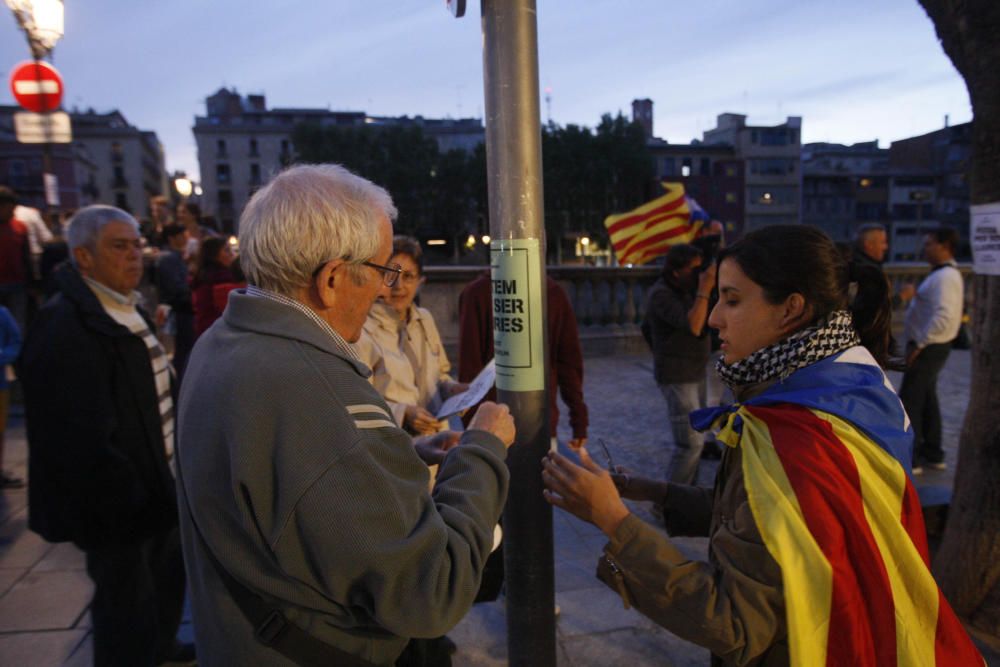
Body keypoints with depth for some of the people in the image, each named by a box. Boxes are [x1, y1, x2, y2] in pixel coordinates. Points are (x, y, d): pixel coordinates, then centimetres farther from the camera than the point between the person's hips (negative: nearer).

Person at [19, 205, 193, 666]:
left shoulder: (129, 312, 8)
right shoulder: (63, 327, -22)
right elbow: (82, 439, -26)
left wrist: (168, 466, 14)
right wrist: (130, 502, -21)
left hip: (153, 484, 10)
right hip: (118, 502, -10)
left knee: (168, 573, 27)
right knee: (127, 603, 8)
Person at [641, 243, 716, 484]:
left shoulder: (686, 291, 12)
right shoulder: (661, 295, -16)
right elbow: (693, 326, -27)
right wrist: (704, 290, -22)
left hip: (695, 373, 10)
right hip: (677, 376, -10)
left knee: (696, 439, 14)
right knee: (691, 442, -12)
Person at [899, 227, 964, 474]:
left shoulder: (945, 277, -18)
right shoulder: (942, 274, 15)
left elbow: (944, 317, -27)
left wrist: (919, 344, -22)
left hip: (929, 348, -11)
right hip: (931, 346, 11)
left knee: (909, 401, -7)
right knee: (927, 399, 18)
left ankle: (910, 460, -1)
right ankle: (932, 454, 29)